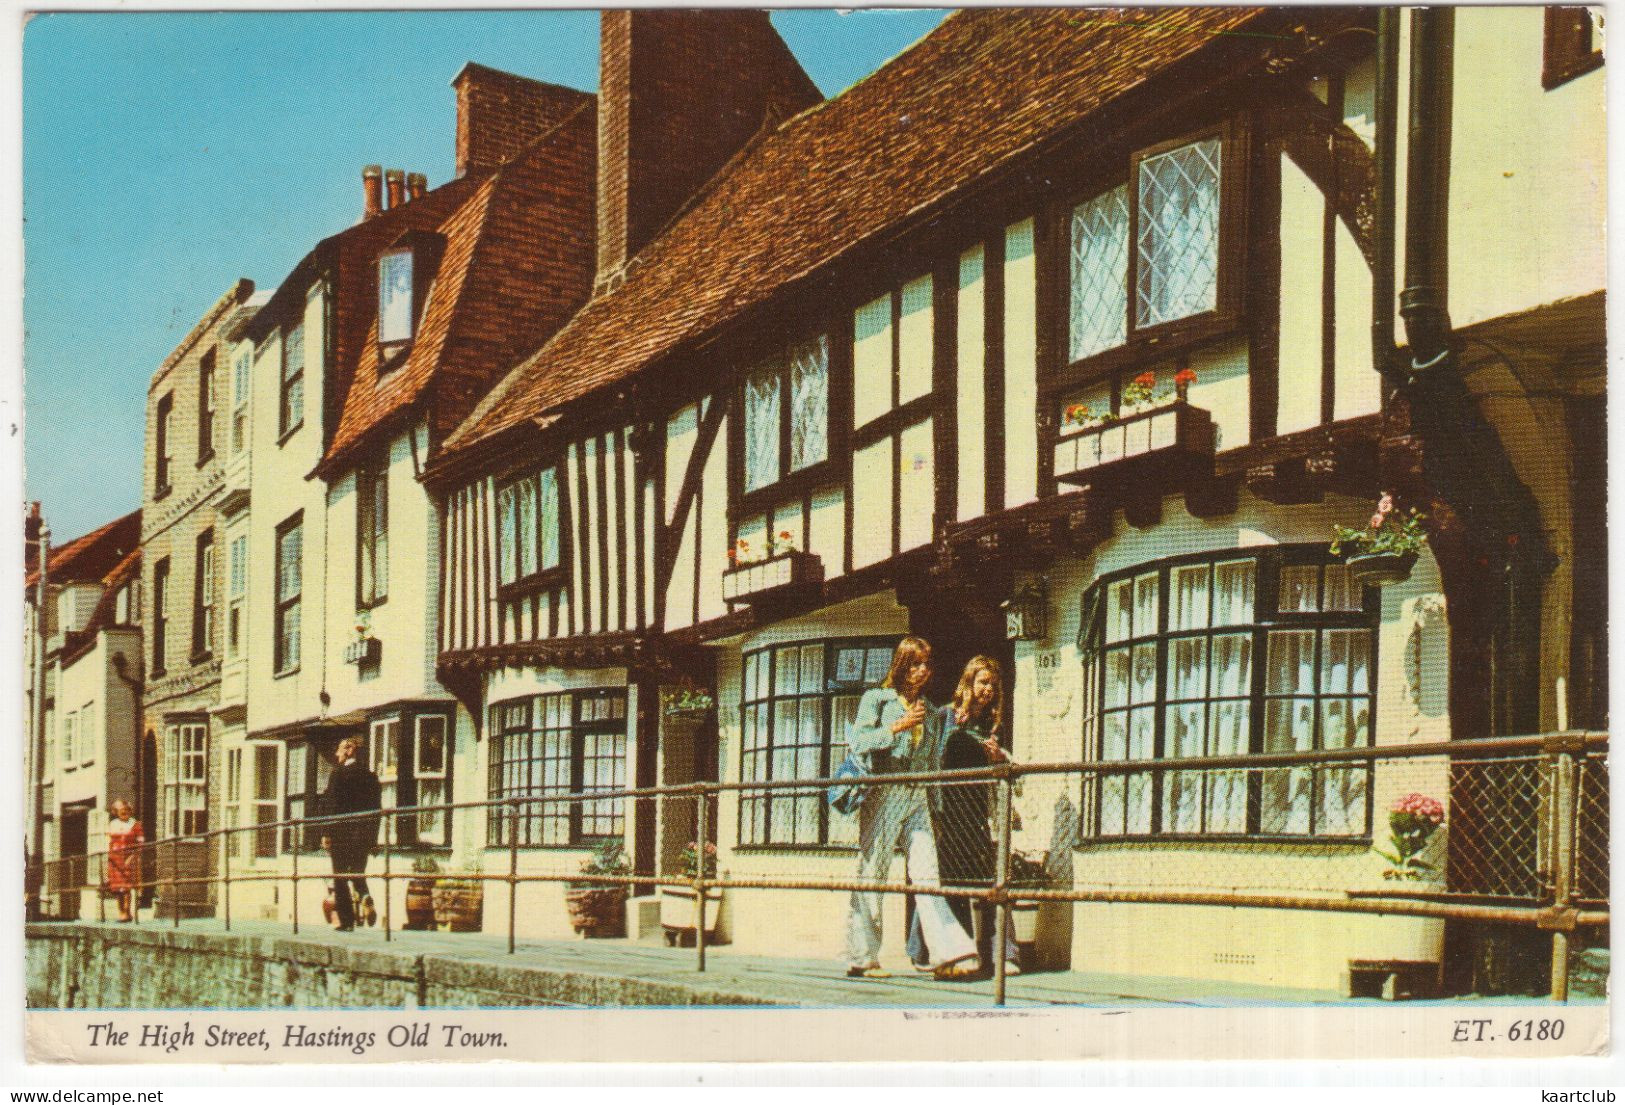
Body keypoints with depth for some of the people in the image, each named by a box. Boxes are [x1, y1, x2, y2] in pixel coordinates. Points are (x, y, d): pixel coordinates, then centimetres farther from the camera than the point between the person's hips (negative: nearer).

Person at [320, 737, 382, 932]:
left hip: (341, 835, -5)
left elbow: (332, 806, -11)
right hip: (364, 835, 5)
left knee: (340, 879, 4)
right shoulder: (371, 776, 9)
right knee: (358, 875, 14)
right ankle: (365, 898, -15)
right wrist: (373, 839, 15)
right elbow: (376, 809, 10)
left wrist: (326, 833, -7)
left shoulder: (339, 773, -7)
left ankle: (346, 921, 0)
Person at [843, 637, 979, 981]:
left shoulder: (929, 709, 18)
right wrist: (898, 727, -16)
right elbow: (858, 742, -9)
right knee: (870, 878, -1)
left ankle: (950, 955, -13)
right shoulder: (877, 699, 3)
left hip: (917, 800, 5)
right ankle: (861, 959, 5)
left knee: (927, 875, -5)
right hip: (883, 796, -5)